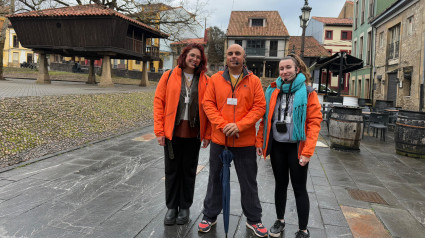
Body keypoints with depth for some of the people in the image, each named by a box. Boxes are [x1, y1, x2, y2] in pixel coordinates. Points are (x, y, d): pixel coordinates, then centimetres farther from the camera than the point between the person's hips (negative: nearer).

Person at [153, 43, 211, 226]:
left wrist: (207, 134, -4)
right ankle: (172, 207, 28)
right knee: (172, 170, 11)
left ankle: (185, 207, 29)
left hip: (193, 134, 0)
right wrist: (159, 130, -6)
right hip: (172, 133, 0)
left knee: (189, 171, 12)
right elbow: (159, 103, -2)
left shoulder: (205, 81, 2)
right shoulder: (169, 76, 0)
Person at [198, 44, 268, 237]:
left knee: (249, 182, 11)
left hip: (245, 141, -1)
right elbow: (208, 104, -1)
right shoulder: (215, 79, 3)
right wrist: (223, 125, -15)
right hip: (219, 139, 1)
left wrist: (239, 125, -16)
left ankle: (253, 219, 30)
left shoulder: (254, 81, 1)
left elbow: (259, 107, -5)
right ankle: (210, 216, 33)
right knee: (215, 179, 15)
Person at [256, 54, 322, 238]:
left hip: (296, 147, -3)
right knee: (280, 184, 17)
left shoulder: (308, 92, -5)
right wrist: (260, 142, 2)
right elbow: (265, 118, 9)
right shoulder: (272, 91, 6)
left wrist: (307, 151, -17)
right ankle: (280, 220, 35)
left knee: (299, 188, 5)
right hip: (277, 146, 4)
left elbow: (314, 122, -10)